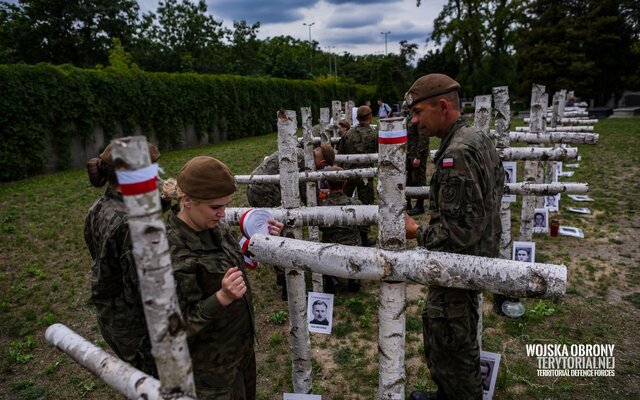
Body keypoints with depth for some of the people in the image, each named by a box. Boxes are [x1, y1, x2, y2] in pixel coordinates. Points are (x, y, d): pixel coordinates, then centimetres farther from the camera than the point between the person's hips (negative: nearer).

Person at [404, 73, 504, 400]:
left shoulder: (456, 154, -27)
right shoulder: (479, 138, 5)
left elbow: (458, 231, -29)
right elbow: (496, 188, 17)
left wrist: (417, 233, -15)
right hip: (480, 256, 11)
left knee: (448, 348, 8)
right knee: (462, 343, 26)